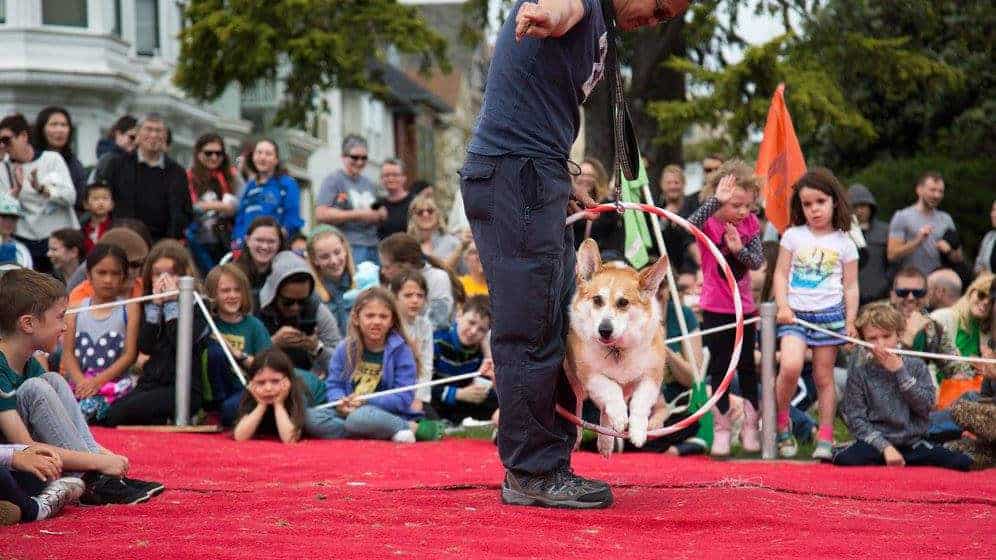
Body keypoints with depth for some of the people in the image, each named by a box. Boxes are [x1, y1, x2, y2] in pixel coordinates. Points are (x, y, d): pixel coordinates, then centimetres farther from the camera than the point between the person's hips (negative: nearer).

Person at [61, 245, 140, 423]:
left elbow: (129, 355, -1)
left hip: (114, 382, -2)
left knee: (87, 407, -36)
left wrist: (98, 381, -13)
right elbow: (68, 353, 7)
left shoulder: (129, 309, 7)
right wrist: (81, 381, -13)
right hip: (80, 382, 2)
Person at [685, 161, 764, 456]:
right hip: (715, 309, -3)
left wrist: (739, 248, -23)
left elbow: (758, 261, -6)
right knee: (719, 369, 2)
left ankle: (750, 426, 18)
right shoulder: (709, 222, -12)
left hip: (744, 307, 3)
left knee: (748, 367, 9)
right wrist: (716, 200, -38)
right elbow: (689, 225, -36)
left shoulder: (750, 223, 0)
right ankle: (721, 429, 10)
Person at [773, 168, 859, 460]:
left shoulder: (844, 243, 5)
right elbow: (781, 274, 6)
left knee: (824, 376, 4)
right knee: (790, 367, -20)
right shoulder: (793, 236, 6)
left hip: (830, 313, 0)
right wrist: (782, 306, -7)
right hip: (796, 313, 0)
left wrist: (850, 322, 0)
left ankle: (825, 438, 12)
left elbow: (851, 286, 7)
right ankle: (782, 425, -1)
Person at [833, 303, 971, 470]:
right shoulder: (859, 371, 1)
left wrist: (900, 371, -10)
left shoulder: (916, 366, 6)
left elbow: (926, 406, -6)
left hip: (913, 443, 3)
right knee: (845, 460, -34)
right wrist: (885, 447, -17)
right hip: (876, 442, -2)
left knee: (962, 462, -20)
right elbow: (856, 419, -5)